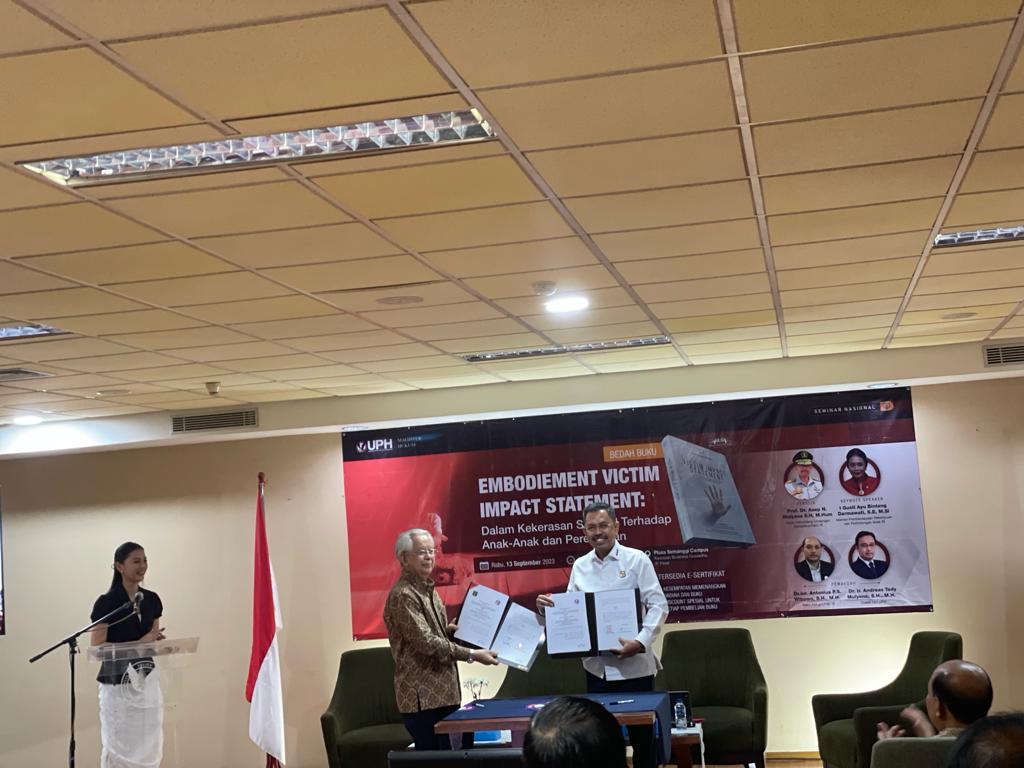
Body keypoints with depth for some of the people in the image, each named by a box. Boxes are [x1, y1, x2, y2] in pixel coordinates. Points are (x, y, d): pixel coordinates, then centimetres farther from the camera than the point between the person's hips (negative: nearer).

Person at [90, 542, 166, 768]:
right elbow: (97, 648, -12)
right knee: (118, 745, -2)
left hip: (147, 679, 5)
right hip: (118, 681, -5)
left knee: (148, 745, 6)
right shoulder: (106, 602, -10)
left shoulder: (152, 600, 7)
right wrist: (139, 643, -18)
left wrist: (160, 642, -7)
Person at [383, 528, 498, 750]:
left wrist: (451, 630, 7)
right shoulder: (403, 596, -14)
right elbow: (426, 642, -20)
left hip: (443, 692, 9)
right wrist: (471, 654, -20)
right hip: (423, 697, -9)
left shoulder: (428, 590, 16)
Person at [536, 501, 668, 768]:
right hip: (596, 666, 4)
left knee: (641, 734, 6)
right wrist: (548, 608, -8)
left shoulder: (636, 559, -3)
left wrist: (641, 642, -21)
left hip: (633, 664, -4)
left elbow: (658, 605, -8)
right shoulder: (580, 566, 8)